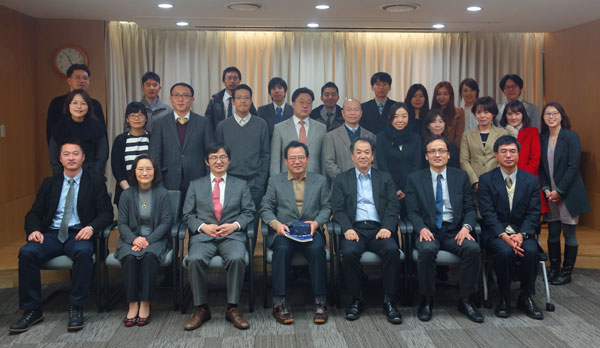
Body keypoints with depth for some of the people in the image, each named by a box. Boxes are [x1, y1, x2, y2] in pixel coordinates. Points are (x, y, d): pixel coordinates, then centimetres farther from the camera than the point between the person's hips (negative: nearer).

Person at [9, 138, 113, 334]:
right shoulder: (50, 184, 16)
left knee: (83, 252, -37)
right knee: (27, 252, -26)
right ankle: (31, 310, -16)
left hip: (79, 235, -3)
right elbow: (34, 213, 13)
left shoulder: (95, 183, 8)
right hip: (52, 234, 3)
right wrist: (33, 230, -10)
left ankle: (76, 309, -25)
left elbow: (106, 213, 0)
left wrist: (91, 227, -21)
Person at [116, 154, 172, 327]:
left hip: (155, 239, -1)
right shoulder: (127, 194, 6)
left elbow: (166, 222, -2)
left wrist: (148, 240, -15)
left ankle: (145, 305, -24)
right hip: (131, 238, 1)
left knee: (149, 256, -33)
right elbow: (122, 223, 3)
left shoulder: (162, 193, 2)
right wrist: (134, 239, -16)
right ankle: (132, 304, -22)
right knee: (129, 257, -31)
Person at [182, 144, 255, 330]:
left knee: (237, 258, -33)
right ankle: (201, 308, -14)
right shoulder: (195, 185, 18)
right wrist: (204, 227, -7)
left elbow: (248, 212, 11)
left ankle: (232, 308, -18)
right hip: (203, 236, 1)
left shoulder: (241, 185, 18)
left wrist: (234, 225, -8)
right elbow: (188, 215, 11)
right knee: (195, 259, -31)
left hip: (232, 235, 0)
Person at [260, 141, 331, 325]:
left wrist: (316, 222, -9)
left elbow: (326, 208, 11)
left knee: (317, 248, -34)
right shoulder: (275, 181, 16)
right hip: (283, 233, 0)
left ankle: (320, 302, -27)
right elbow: (266, 209, 9)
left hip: (310, 232, 0)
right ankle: (279, 302, -27)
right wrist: (276, 224, -11)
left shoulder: (320, 181, 18)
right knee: (282, 249, -34)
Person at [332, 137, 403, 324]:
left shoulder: (385, 178, 18)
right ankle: (357, 300, -14)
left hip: (379, 229, 1)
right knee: (349, 252, -32)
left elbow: (393, 207, 7)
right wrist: (347, 228, -14)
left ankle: (389, 301, -19)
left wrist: (387, 227, -12)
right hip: (355, 229, 0)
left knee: (392, 250, -31)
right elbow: (338, 209, 5)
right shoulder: (342, 179, 16)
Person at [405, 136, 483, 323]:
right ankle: (427, 300, -14)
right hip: (429, 231, -1)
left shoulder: (461, 176, 12)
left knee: (473, 249, -29)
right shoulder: (415, 179, 8)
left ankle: (465, 300, -10)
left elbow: (470, 208, 8)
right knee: (427, 250, -35)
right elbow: (412, 211, 2)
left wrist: (466, 227, -12)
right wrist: (422, 228, -18)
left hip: (454, 231, 2)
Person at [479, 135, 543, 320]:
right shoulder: (486, 179, 2)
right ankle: (504, 299, -13)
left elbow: (534, 213, 2)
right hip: (496, 233, -2)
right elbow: (488, 213, -6)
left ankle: (526, 298, -9)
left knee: (531, 251, -29)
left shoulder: (531, 180, 8)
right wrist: (504, 236, -20)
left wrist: (521, 235, -16)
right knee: (505, 251, -33)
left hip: (522, 231, 2)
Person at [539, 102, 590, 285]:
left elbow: (573, 166, -12)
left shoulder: (571, 137, -7)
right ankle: (554, 269, 23)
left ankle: (567, 272, 14)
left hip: (568, 193, -4)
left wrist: (559, 191, -14)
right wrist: (546, 189, -7)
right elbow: (541, 167, 7)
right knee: (552, 234, 10)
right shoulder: (542, 138, 6)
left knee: (569, 234, 3)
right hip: (550, 194, 4)